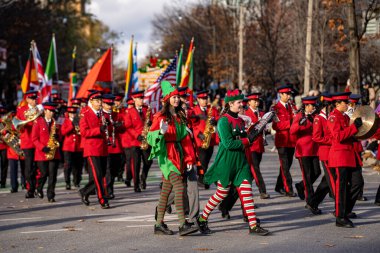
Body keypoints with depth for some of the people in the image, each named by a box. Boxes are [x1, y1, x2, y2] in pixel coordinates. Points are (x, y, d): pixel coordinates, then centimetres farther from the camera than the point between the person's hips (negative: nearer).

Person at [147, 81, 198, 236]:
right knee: (179, 188, -16)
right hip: (167, 155, -7)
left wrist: (189, 159, 7)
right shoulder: (160, 117, -6)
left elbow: (185, 139, 13)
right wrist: (161, 132, -30)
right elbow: (150, 137, -10)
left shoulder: (180, 116, 15)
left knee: (166, 191, 10)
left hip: (178, 154, 7)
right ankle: (183, 225, -20)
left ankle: (159, 225, 15)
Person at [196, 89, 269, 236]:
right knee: (221, 193, 2)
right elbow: (228, 143, -21)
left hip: (240, 161, 7)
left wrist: (252, 135, 0)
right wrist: (247, 140, -14)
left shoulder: (240, 120, 12)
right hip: (226, 162, -7)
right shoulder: (224, 121, -13)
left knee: (247, 192, 0)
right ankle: (202, 219, 19)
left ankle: (253, 226, -1)